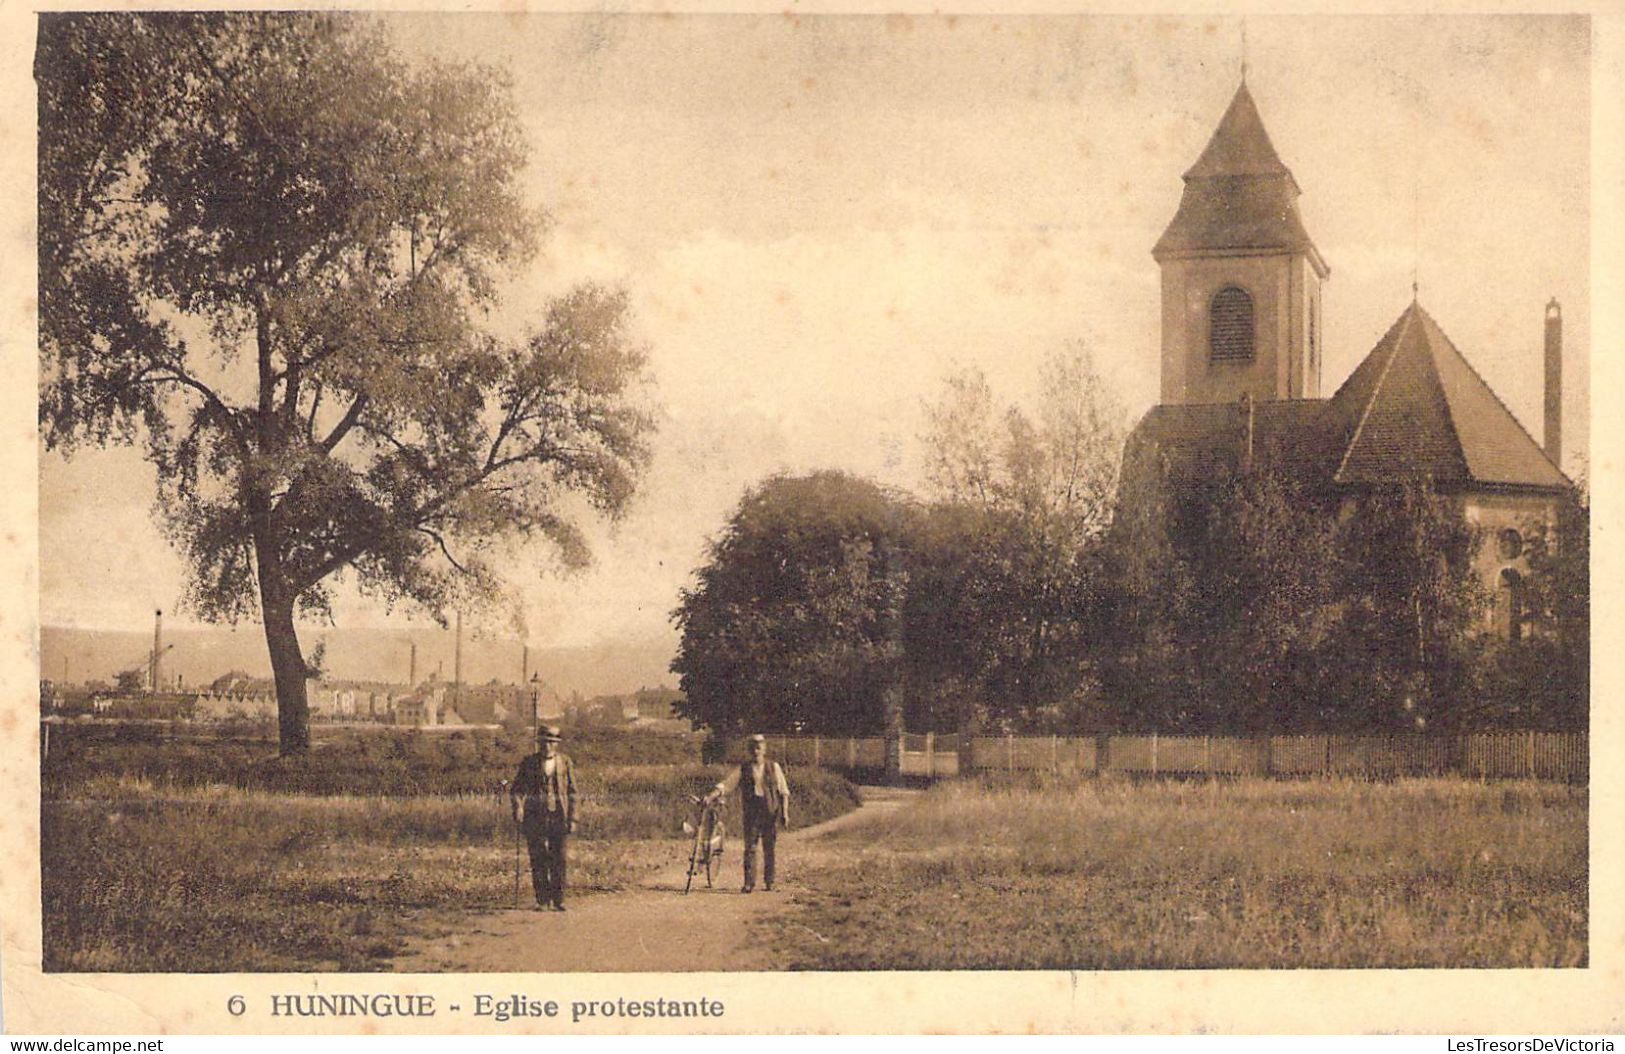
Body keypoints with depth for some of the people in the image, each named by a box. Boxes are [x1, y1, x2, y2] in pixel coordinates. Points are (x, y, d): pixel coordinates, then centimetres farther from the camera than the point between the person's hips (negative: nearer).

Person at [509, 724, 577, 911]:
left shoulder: (565, 762, 7)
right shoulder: (529, 763, 6)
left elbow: (572, 792, 9)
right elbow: (516, 789, 4)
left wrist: (572, 819, 3)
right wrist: (517, 808, -14)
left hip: (558, 816, 0)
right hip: (535, 816, 0)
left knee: (558, 860, 0)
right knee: (538, 860, -1)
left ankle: (558, 900, 7)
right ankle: (541, 900, 6)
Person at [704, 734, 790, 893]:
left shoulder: (773, 767, 7)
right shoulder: (743, 769, 6)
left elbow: (784, 792, 8)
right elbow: (725, 784, -1)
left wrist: (785, 812, 0)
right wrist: (710, 797, -15)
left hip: (770, 812, 0)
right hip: (751, 812, 0)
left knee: (769, 848, 3)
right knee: (750, 847, -6)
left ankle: (769, 881, 13)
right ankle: (749, 882, -5)